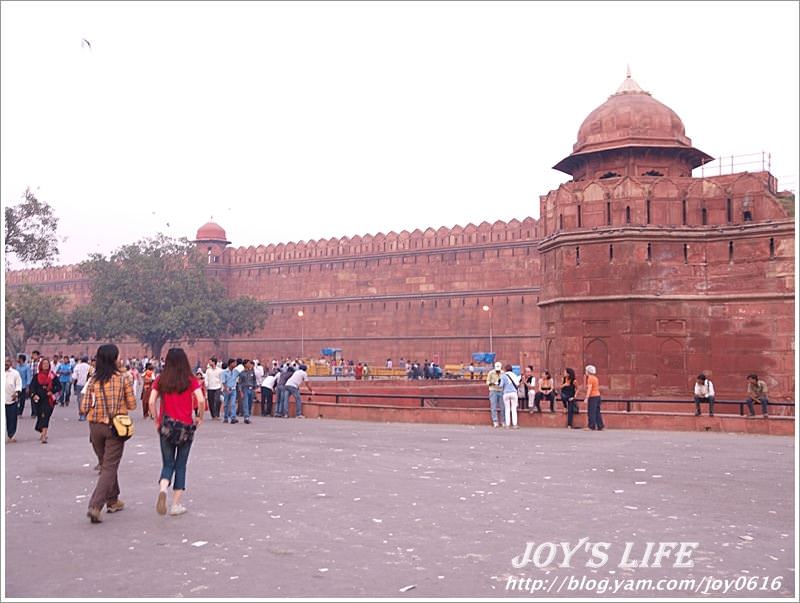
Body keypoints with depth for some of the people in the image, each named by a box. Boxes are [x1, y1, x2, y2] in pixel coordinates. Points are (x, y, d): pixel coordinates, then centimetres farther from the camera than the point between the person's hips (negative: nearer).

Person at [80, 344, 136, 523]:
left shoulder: (93, 380, -2)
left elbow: (84, 408, -3)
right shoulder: (123, 379, -8)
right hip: (115, 427, -3)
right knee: (110, 467, 1)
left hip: (96, 427, 3)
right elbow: (132, 405, -4)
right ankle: (95, 506, -12)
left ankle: (112, 501, 31)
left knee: (106, 465, 20)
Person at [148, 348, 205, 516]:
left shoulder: (160, 380, 2)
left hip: (167, 426, 1)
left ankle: (162, 489, -19)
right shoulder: (191, 380, -3)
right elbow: (201, 400, -14)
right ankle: (176, 505, 11)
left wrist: (157, 421, 8)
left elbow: (151, 402, -4)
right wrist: (200, 418, 1)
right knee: (180, 465, 10)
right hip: (186, 426, -1)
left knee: (168, 464, 12)